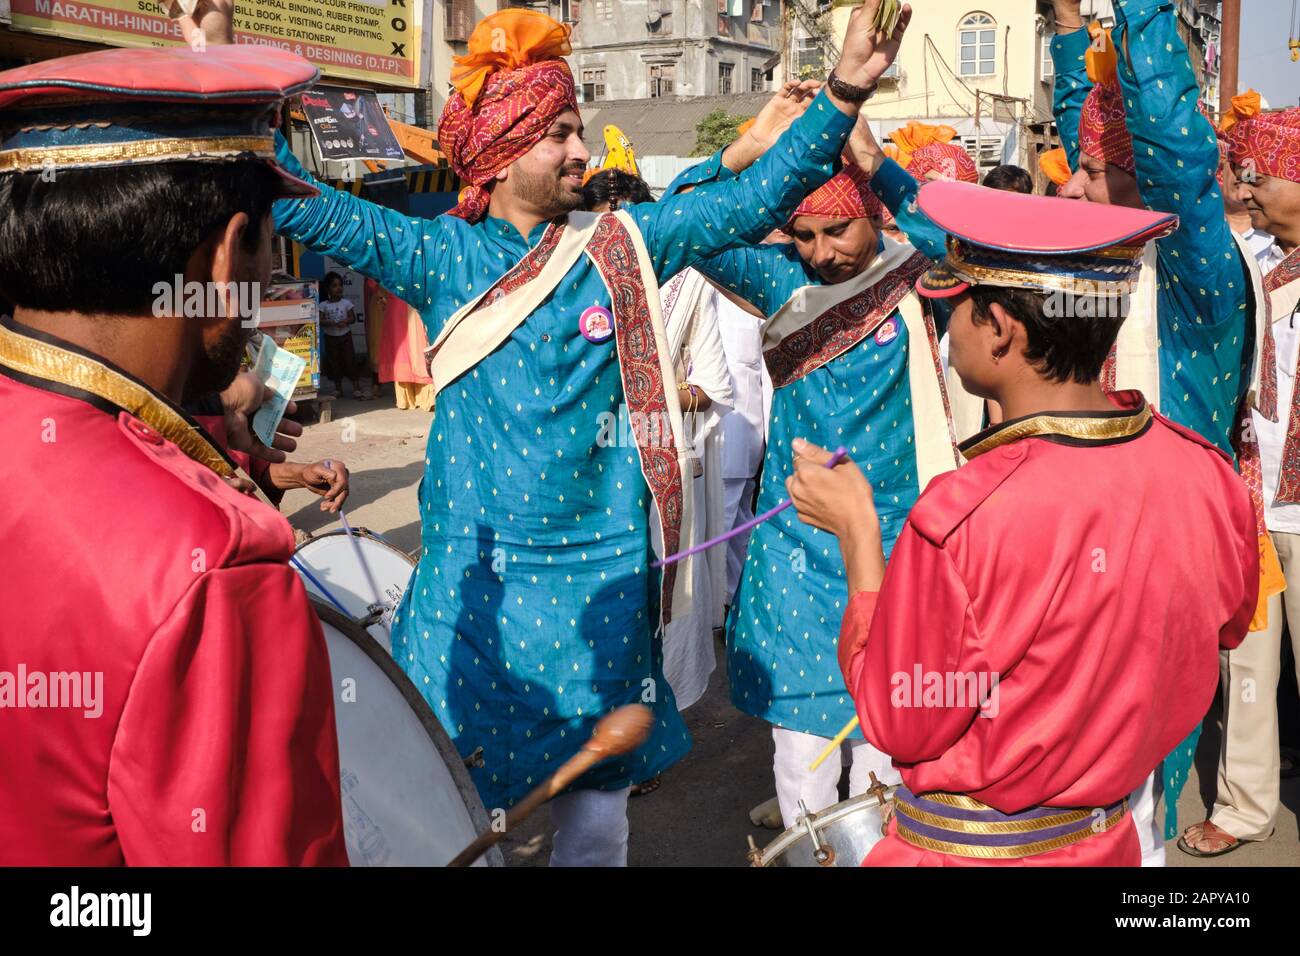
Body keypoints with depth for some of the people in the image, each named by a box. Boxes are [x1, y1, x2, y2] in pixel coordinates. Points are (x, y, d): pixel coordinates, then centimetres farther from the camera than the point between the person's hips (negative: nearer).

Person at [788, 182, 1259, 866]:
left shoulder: (962, 520, -32)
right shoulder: (1206, 475, -14)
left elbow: (898, 725, -19)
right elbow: (1225, 628, 5)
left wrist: (857, 529, -12)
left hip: (969, 848, -5)